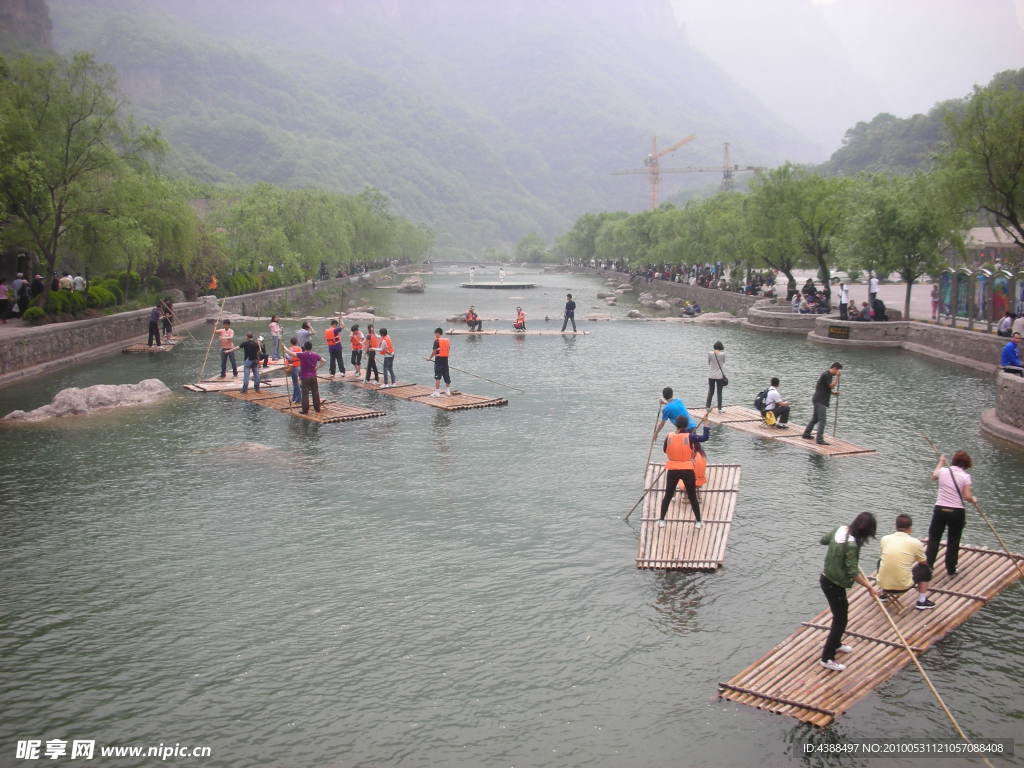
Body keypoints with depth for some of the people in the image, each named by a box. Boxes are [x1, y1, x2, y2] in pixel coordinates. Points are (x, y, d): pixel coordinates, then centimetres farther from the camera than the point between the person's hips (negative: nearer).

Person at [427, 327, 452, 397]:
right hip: (445, 359, 6)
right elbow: (449, 350, 12)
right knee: (446, 375, 15)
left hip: (439, 360, -6)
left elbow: (434, 351, -12)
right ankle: (448, 390, 26)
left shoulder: (437, 341, -11)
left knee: (437, 376, -5)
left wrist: (430, 358, 2)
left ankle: (437, 392, -8)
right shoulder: (447, 340, 8)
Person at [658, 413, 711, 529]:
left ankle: (661, 520, 14)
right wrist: (705, 423, 8)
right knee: (692, 497, 10)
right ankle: (698, 522, 15)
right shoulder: (689, 437, -11)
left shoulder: (669, 437, -6)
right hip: (688, 470, -1)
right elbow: (705, 437, -2)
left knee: (668, 495, 14)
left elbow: (664, 449, 9)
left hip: (672, 470, 1)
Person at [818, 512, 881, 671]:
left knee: (842, 610, 26)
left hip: (827, 578, 9)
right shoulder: (851, 545, -30)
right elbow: (854, 573, -27)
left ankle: (835, 644, 46)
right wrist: (870, 588, -18)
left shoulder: (841, 530, -5)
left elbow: (823, 539, 15)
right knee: (840, 619, 2)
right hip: (834, 585, -9)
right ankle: (827, 658, 8)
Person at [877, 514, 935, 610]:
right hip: (903, 586, -3)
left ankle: (884, 594, 38)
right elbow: (924, 562, 10)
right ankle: (922, 601, 24)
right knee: (925, 568, 24)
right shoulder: (915, 543, -6)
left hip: (883, 584, 3)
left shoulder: (885, 539, 0)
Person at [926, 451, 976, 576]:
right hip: (957, 512, -2)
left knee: (934, 538, 13)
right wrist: (974, 500, 9)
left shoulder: (943, 471, -1)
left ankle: (928, 565, 12)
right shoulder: (965, 476, -9)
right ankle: (951, 569, 19)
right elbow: (967, 496, -14)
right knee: (953, 541, 11)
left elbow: (934, 476, 24)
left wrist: (941, 462, 37)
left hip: (940, 509, 2)